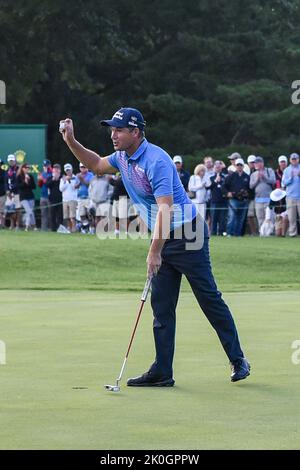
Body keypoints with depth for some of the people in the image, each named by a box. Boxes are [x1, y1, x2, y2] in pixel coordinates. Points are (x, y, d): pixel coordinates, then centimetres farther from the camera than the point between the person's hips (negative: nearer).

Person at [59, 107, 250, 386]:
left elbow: (165, 209, -28)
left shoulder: (156, 161, -23)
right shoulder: (123, 158, 6)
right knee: (161, 306, 4)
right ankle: (162, 372, 4)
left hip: (186, 235, -9)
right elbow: (96, 165, 27)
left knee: (209, 298, -2)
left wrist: (155, 252, -30)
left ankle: (237, 359, 8)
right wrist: (71, 141, 12)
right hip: (162, 239, 9)